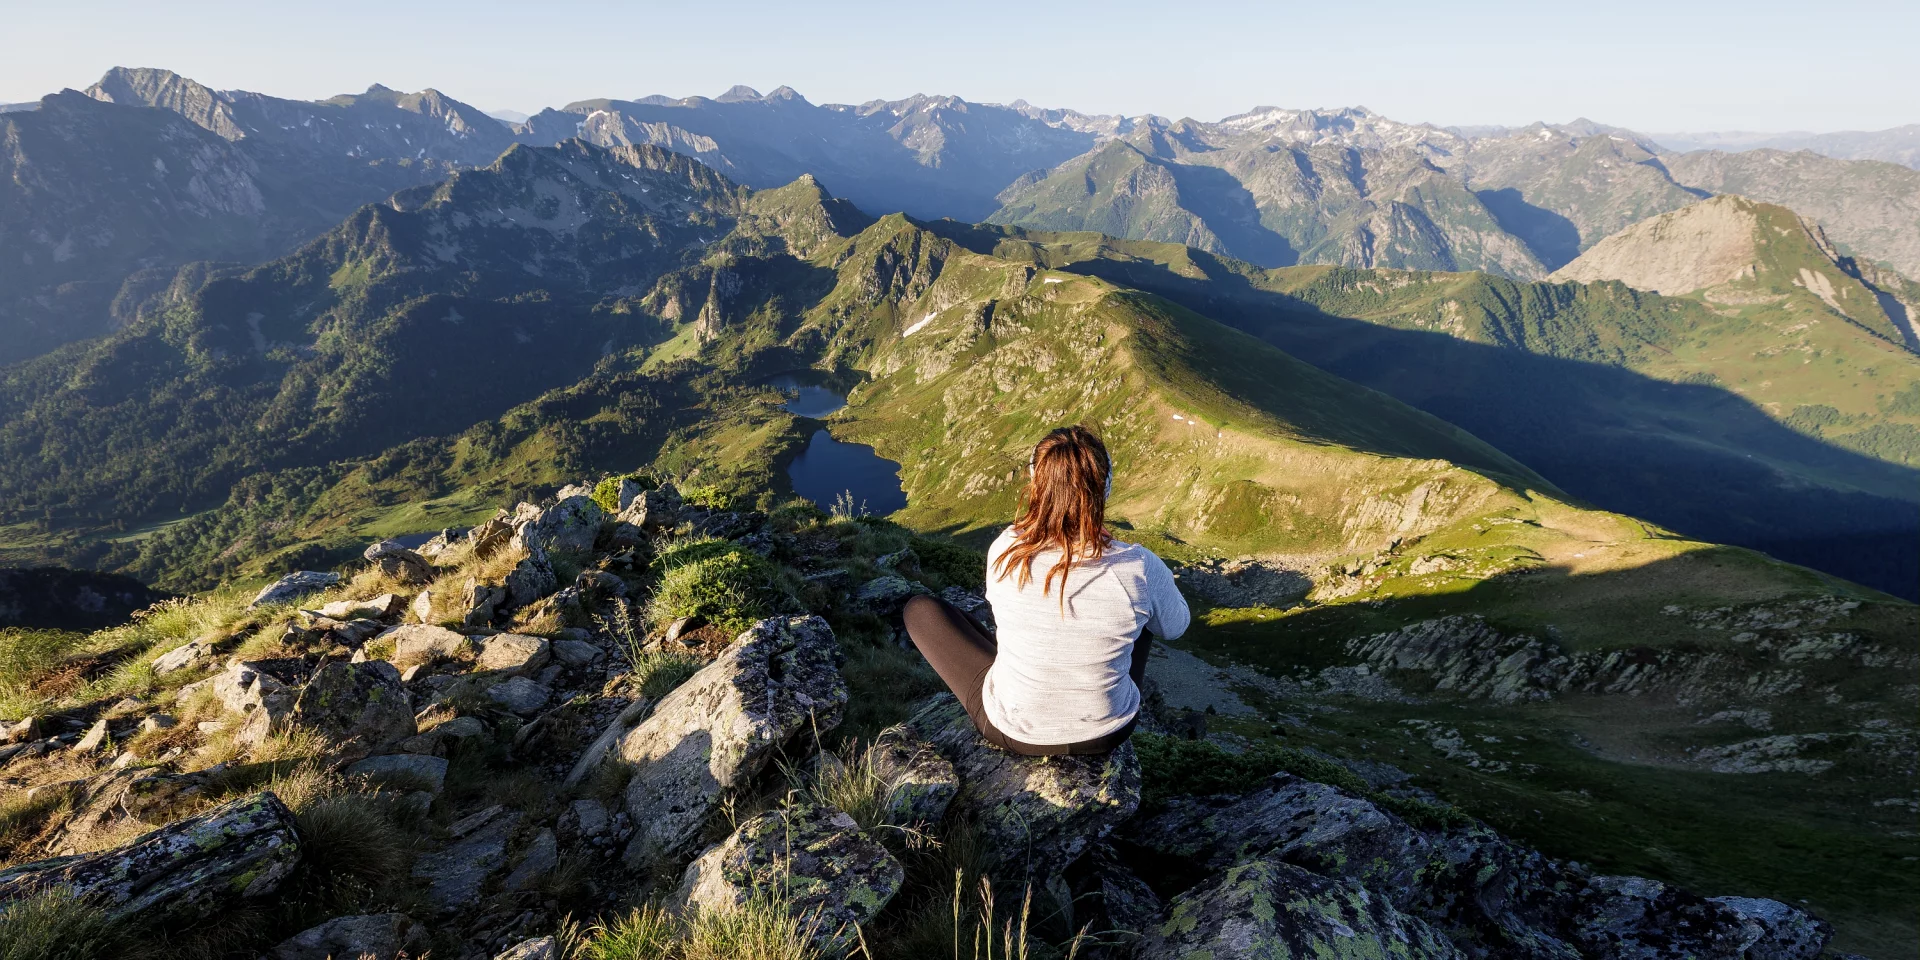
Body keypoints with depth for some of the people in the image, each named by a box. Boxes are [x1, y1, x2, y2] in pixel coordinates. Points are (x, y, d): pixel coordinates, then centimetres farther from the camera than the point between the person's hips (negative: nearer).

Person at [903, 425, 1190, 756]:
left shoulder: (1004, 552, -21)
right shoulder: (1140, 567, -23)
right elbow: (1175, 626, -1)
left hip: (1013, 731, -1)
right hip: (1106, 734, 2)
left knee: (920, 609, 16)